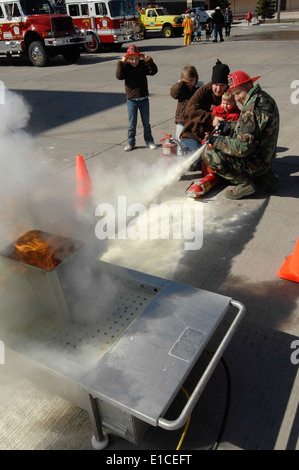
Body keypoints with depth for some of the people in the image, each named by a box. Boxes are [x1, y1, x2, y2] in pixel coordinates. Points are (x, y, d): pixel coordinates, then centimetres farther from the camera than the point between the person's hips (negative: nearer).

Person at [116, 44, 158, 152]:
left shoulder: (143, 65, 1)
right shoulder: (126, 67, -3)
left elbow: (153, 71, -10)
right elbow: (119, 76, -18)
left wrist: (148, 60, -17)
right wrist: (121, 63, -22)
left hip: (144, 99, 1)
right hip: (131, 100, -1)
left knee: (146, 122, 10)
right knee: (132, 123, 5)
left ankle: (149, 141, 24)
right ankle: (130, 142, 18)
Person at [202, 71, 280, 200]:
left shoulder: (253, 110, -26)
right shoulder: (265, 99, 7)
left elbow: (242, 148, -29)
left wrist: (218, 141, -16)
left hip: (255, 163, -10)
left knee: (208, 153, -11)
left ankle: (246, 183, -7)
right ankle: (264, 176, 16)